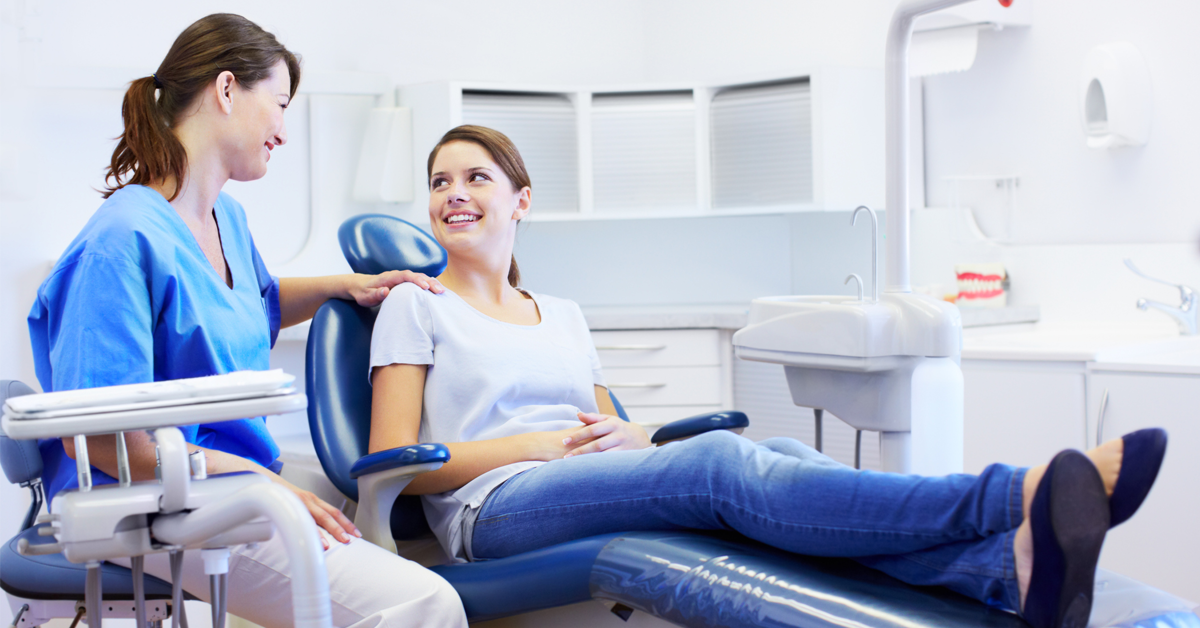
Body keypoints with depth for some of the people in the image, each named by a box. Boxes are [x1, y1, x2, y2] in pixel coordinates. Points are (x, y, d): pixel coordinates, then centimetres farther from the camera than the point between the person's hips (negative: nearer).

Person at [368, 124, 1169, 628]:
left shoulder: (564, 315, 27)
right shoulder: (415, 306, 12)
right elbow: (394, 462, 1)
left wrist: (629, 435, -2)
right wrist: (537, 443, -8)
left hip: (601, 484, 5)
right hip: (500, 511, -5)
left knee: (781, 454, -27)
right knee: (719, 462, -33)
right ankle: (1022, 495, -51)